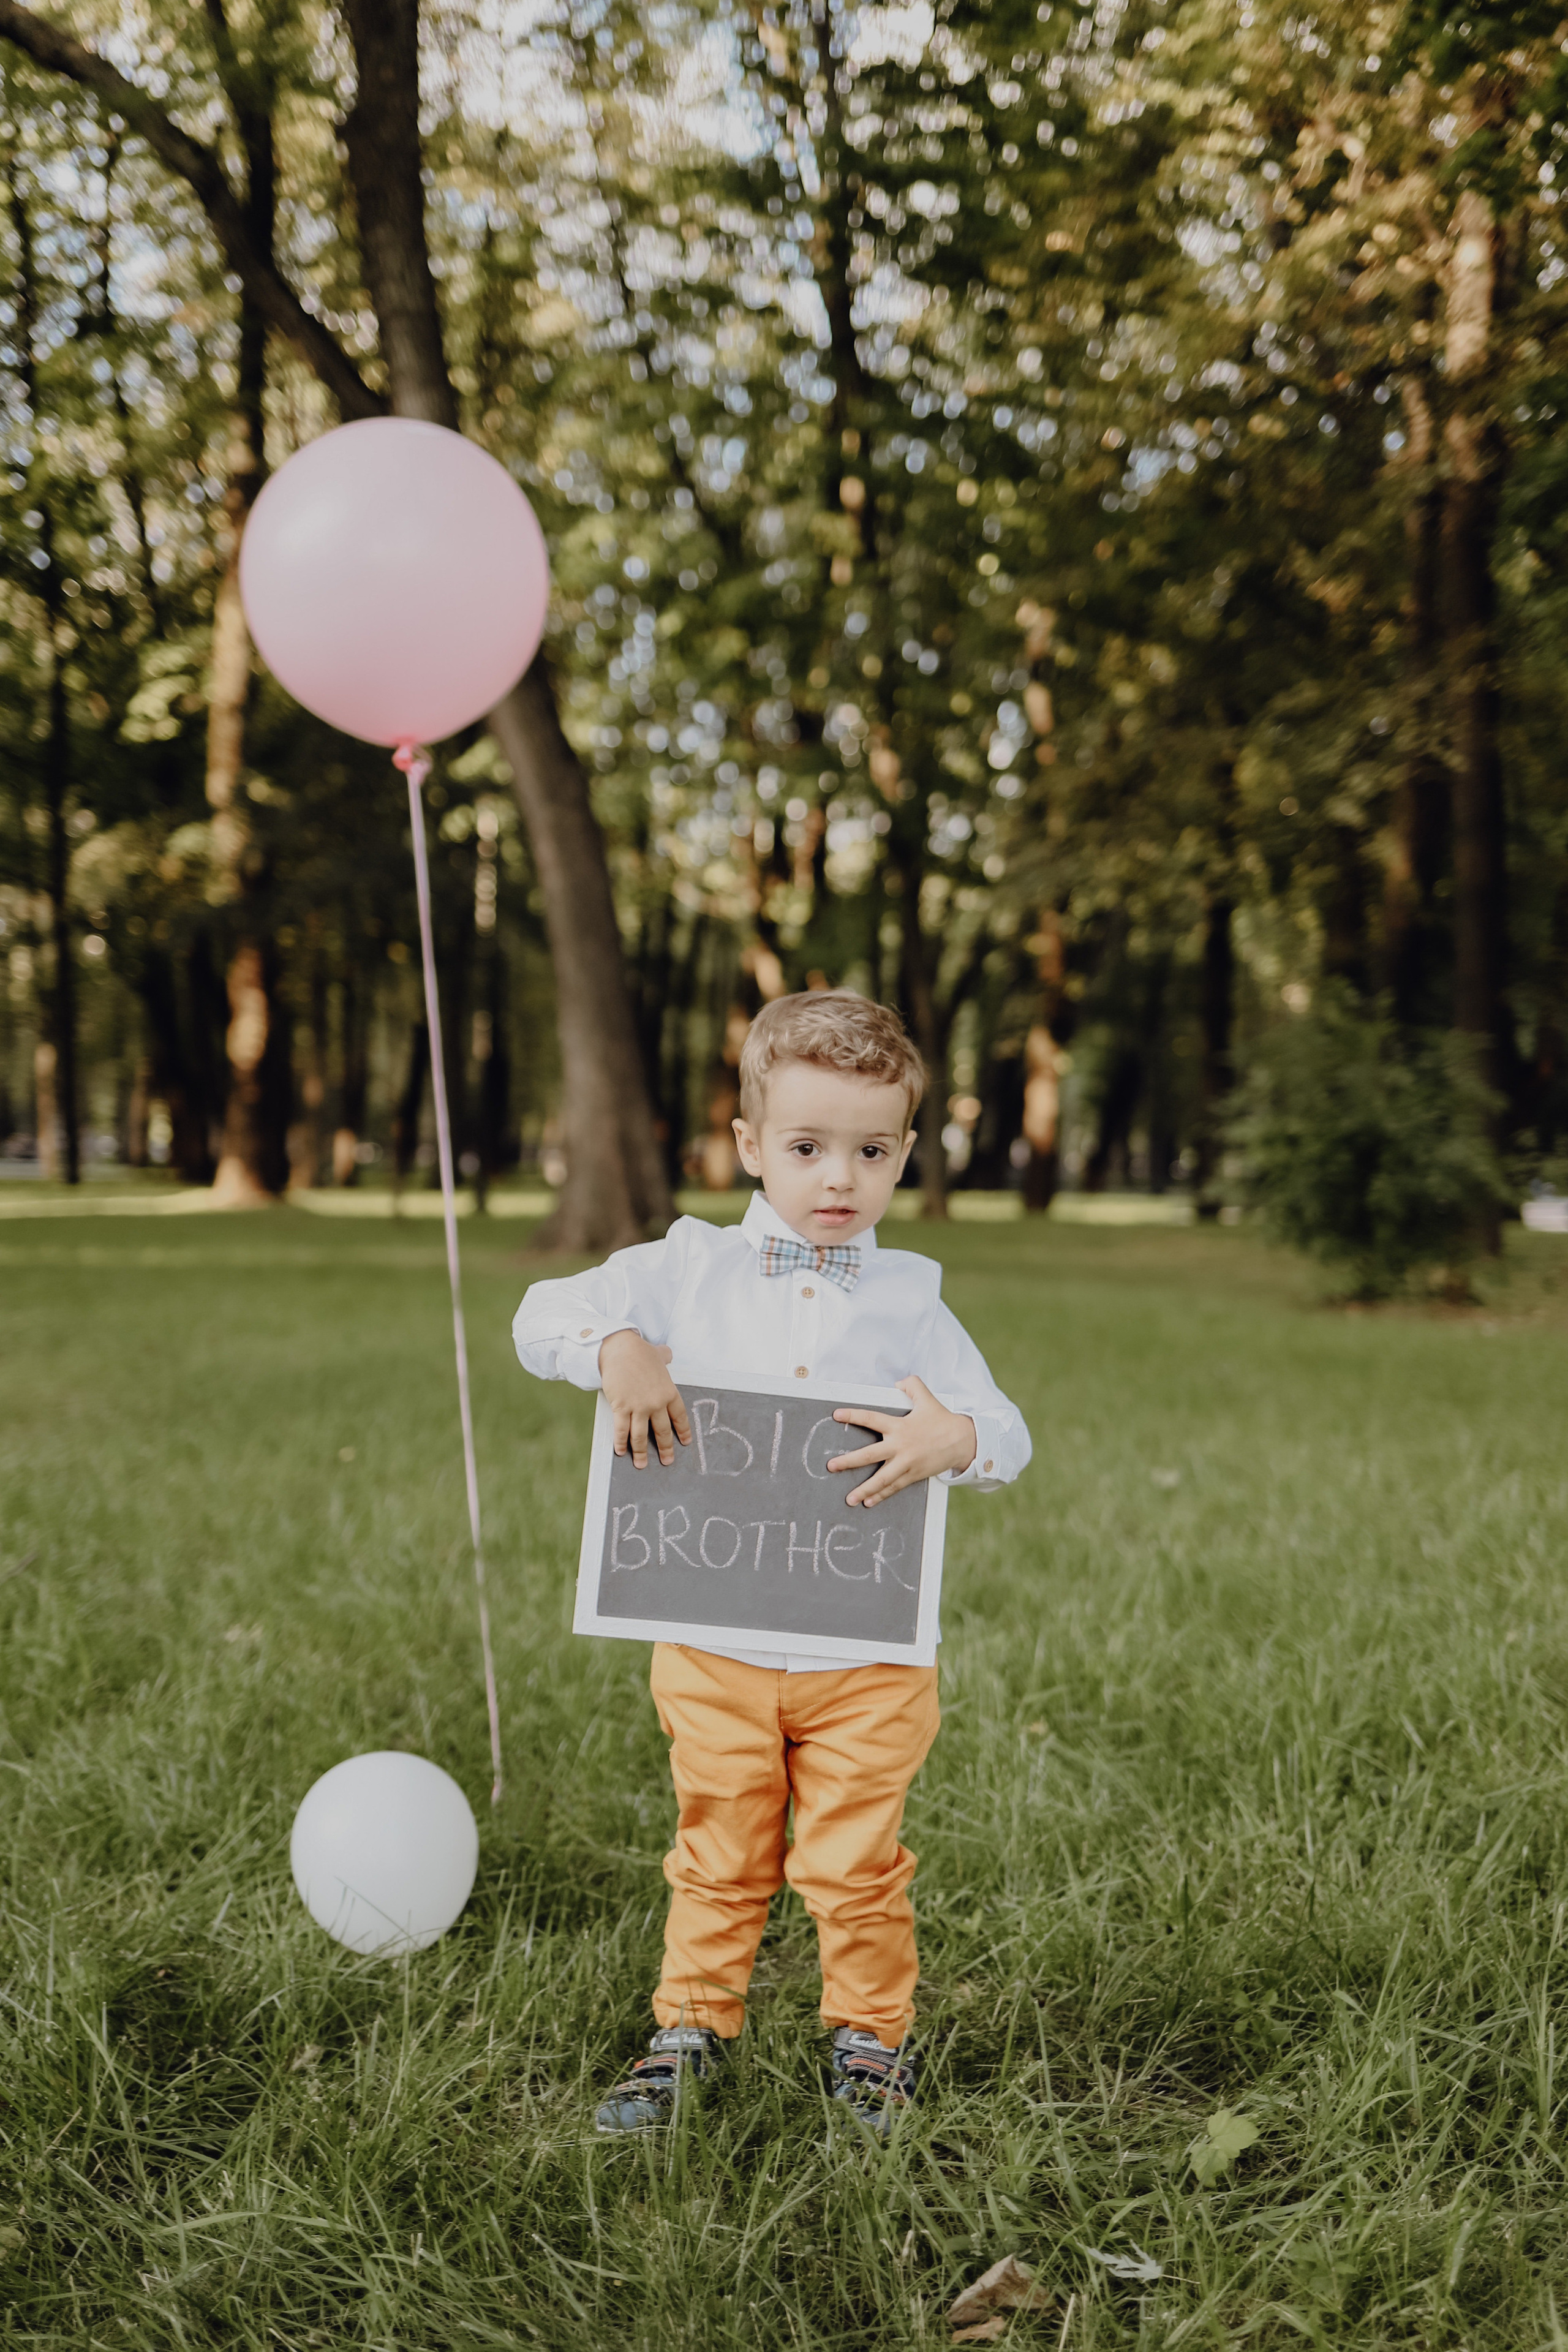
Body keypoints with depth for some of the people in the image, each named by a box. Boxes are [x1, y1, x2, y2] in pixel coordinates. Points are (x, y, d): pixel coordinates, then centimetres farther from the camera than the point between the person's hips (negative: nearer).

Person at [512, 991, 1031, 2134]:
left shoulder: (908, 1299, 1)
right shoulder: (687, 1269, 0)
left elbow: (1007, 1434, -1)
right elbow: (541, 1318, -3)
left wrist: (955, 1441, -24)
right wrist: (616, 1348, -22)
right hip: (714, 1647, 0)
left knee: (855, 1868, 9)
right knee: (718, 1860, 14)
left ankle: (872, 2039, 30)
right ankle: (693, 2030, 32)